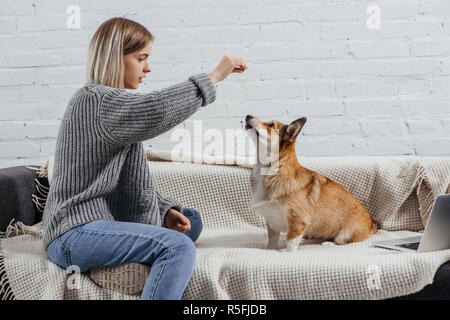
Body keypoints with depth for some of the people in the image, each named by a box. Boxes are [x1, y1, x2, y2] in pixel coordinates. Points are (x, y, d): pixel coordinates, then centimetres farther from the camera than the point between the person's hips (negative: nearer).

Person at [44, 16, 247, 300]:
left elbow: (134, 182, 19)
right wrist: (213, 77, -23)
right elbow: (156, 110, -33)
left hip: (105, 220, 11)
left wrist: (166, 210, 3)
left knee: (190, 220, 17)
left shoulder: (112, 102, 20)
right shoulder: (94, 100, -12)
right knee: (178, 247, -27)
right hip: (75, 234, -11)